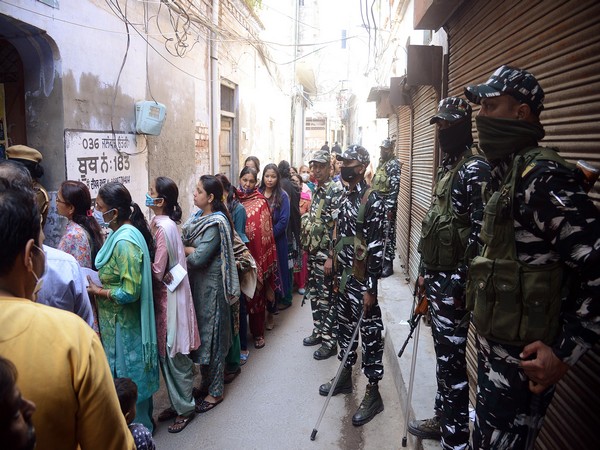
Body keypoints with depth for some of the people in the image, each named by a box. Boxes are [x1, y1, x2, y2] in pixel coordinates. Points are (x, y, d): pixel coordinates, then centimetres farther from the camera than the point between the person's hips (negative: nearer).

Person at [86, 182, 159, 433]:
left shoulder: (124, 241, -26)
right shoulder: (121, 233, 4)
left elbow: (130, 292, -27)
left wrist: (98, 291, -16)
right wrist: (97, 281, 3)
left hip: (123, 323, -9)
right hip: (116, 320, 9)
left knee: (128, 375, 9)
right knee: (129, 372, 22)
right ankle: (142, 420, 40)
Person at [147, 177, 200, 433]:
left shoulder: (163, 227, -20)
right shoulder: (161, 222, 7)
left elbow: (157, 270, -20)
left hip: (169, 296, -9)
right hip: (164, 294, 9)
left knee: (174, 355, 5)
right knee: (166, 353, 18)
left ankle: (185, 408, 22)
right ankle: (177, 403, 33)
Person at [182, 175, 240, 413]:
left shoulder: (216, 223, -20)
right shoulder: (199, 216, 7)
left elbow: (198, 258, -23)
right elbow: (183, 239, 5)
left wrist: (182, 248, -8)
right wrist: (190, 249, -16)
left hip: (211, 285, -8)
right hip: (197, 282, 8)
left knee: (211, 336, 3)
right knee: (200, 333, 18)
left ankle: (215, 392, 20)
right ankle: (206, 382, 36)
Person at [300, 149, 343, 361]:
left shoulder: (336, 191, -15)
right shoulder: (316, 190, 12)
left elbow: (338, 227, -20)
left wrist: (331, 257, -22)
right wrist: (307, 248, 16)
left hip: (326, 255, -9)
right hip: (313, 253, 9)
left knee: (328, 299, 1)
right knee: (314, 295, 17)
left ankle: (330, 341, 12)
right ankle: (318, 332, 33)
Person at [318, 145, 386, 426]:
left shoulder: (372, 201, -16)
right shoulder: (345, 197, 10)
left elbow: (377, 249, -18)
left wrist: (370, 288, -19)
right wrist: (337, 274, 17)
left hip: (361, 282, -8)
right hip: (343, 278, 8)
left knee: (369, 334, 2)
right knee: (345, 327, 19)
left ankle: (373, 393, 14)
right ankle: (346, 376, 36)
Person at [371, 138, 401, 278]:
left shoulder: (394, 164, -12)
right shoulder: (381, 162, 16)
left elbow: (395, 187, -19)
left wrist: (390, 207, -23)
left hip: (387, 203, -9)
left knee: (388, 233, -3)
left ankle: (388, 263, 3)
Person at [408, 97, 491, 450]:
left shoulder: (476, 170, -15)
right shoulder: (446, 168, 16)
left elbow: (480, 235, -21)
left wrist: (459, 284, -21)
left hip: (453, 282, -10)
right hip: (436, 278, 10)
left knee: (452, 360, 0)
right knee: (443, 354, 20)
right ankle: (443, 419, 36)